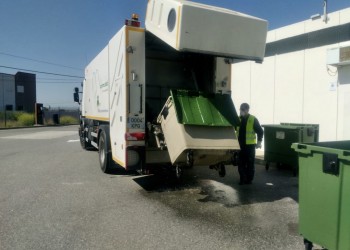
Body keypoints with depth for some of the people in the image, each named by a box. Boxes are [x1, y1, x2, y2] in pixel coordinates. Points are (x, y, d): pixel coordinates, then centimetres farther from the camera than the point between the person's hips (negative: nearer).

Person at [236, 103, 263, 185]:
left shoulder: (253, 119, -5)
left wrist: (259, 141, -12)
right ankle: (242, 179, 18)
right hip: (240, 145, 5)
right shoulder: (238, 119, 9)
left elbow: (260, 131, -3)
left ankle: (249, 179, 15)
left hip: (250, 145, -4)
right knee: (241, 163, 8)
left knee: (250, 163, 4)